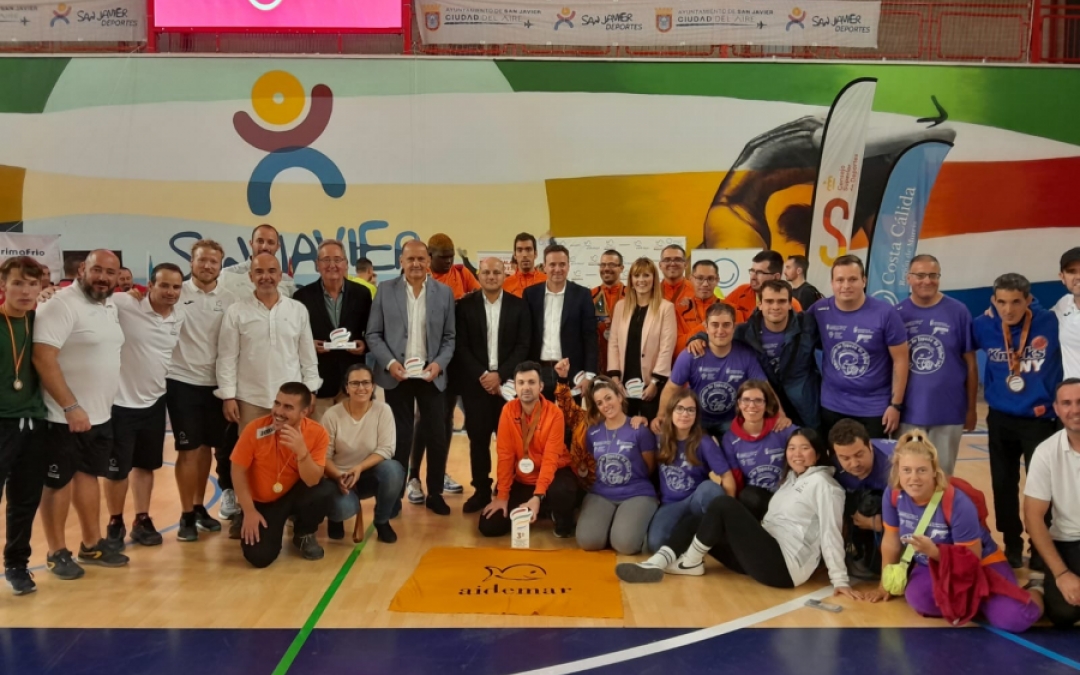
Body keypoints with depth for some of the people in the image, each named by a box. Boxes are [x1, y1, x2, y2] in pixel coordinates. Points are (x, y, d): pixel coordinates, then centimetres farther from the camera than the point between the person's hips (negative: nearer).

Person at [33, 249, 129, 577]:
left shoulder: (110, 305, 9)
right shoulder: (62, 304, -17)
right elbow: (42, 358, -24)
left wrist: (100, 404, 15)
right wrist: (71, 407, -24)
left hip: (100, 414, 8)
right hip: (64, 417, -8)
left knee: (88, 476, 17)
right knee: (59, 482, 5)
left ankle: (92, 545, 29)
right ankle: (57, 553, 18)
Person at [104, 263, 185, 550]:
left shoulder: (180, 318, 3)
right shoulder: (124, 305, -16)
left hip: (154, 403, 5)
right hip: (121, 403, -5)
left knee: (146, 465, 15)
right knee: (117, 469, 6)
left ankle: (142, 520, 29)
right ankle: (115, 523, 25)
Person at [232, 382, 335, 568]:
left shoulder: (317, 434, -20)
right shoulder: (255, 429, -22)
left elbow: (312, 482, -24)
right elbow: (238, 471, -10)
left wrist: (301, 451, -41)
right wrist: (249, 511, -12)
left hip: (294, 495, 1)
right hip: (261, 502, -1)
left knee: (326, 490, -31)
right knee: (259, 556, -21)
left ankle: (304, 535, 1)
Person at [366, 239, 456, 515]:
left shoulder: (444, 292, 4)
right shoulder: (385, 290, 0)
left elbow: (450, 337, 4)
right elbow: (373, 334, 0)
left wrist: (439, 363, -11)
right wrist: (389, 362, -13)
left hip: (431, 375, 1)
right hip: (397, 375, -1)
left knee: (438, 436, 5)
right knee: (400, 438, 6)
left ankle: (435, 493, 22)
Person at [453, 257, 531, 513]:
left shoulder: (519, 306, 4)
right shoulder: (465, 305, 4)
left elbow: (523, 346, -1)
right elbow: (461, 346, 0)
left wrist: (500, 375, -11)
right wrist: (481, 375, -11)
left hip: (508, 382, 0)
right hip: (476, 383, 1)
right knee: (478, 439, 4)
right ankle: (481, 490, 16)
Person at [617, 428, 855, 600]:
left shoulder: (821, 483, -4)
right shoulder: (791, 478, 22)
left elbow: (830, 533, -12)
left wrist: (840, 581, -16)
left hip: (784, 567, -9)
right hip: (768, 556, 9)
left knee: (724, 504, -20)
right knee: (692, 524, 4)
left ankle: (691, 563, -5)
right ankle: (656, 565, -19)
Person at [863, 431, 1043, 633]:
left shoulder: (957, 503, -29)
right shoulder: (893, 495, -17)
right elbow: (891, 541, -1)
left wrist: (934, 551, -38)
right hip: (933, 567, 4)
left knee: (1014, 619, -28)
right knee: (918, 597, -32)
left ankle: (1033, 595, 9)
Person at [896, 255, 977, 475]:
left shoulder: (958, 312, -3)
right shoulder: (898, 314, -1)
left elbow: (970, 363, 2)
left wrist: (971, 408, 2)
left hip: (948, 412, -1)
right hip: (908, 412, 1)